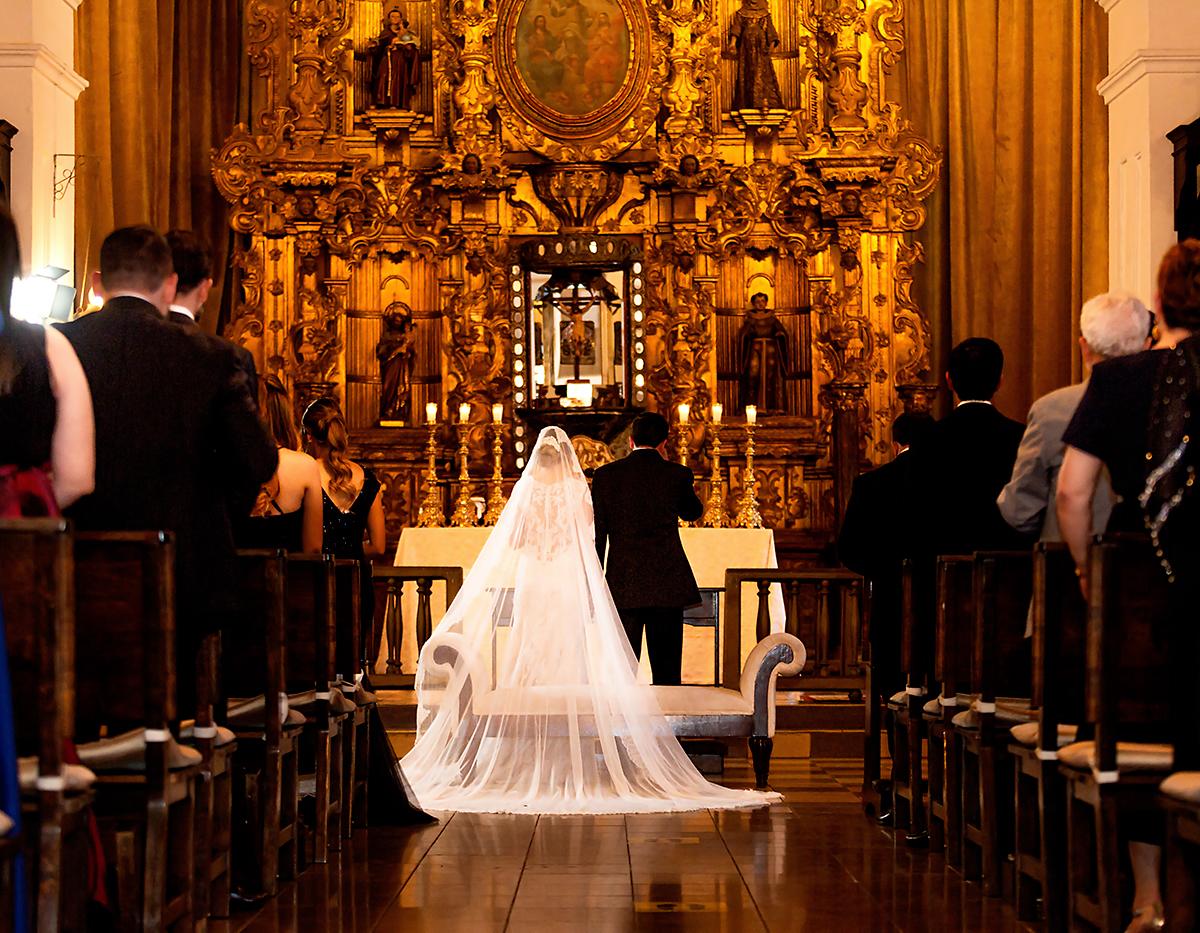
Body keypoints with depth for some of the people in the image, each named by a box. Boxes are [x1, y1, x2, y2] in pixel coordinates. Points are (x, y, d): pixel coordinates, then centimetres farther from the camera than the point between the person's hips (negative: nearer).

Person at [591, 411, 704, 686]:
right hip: (667, 585, 0)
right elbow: (693, 512, 20)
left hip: (623, 585, 0)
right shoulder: (677, 474, 0)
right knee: (667, 669, 4)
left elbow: (597, 534, 1)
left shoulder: (605, 475, 1)